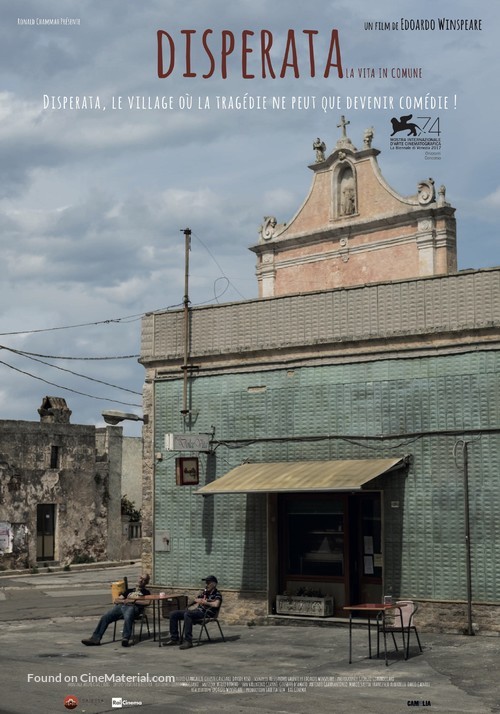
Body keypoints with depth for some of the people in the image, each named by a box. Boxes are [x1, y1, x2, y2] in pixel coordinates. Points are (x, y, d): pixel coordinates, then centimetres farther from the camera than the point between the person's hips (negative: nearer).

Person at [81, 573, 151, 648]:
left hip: (133, 607, -5)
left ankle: (125, 639, -55)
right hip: (121, 606, 5)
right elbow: (115, 600, 28)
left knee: (127, 617, -41)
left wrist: (129, 600, -1)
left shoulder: (145, 592, 21)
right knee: (105, 617, -22)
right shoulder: (130, 590, 35)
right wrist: (123, 601, 5)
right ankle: (96, 638, -28)